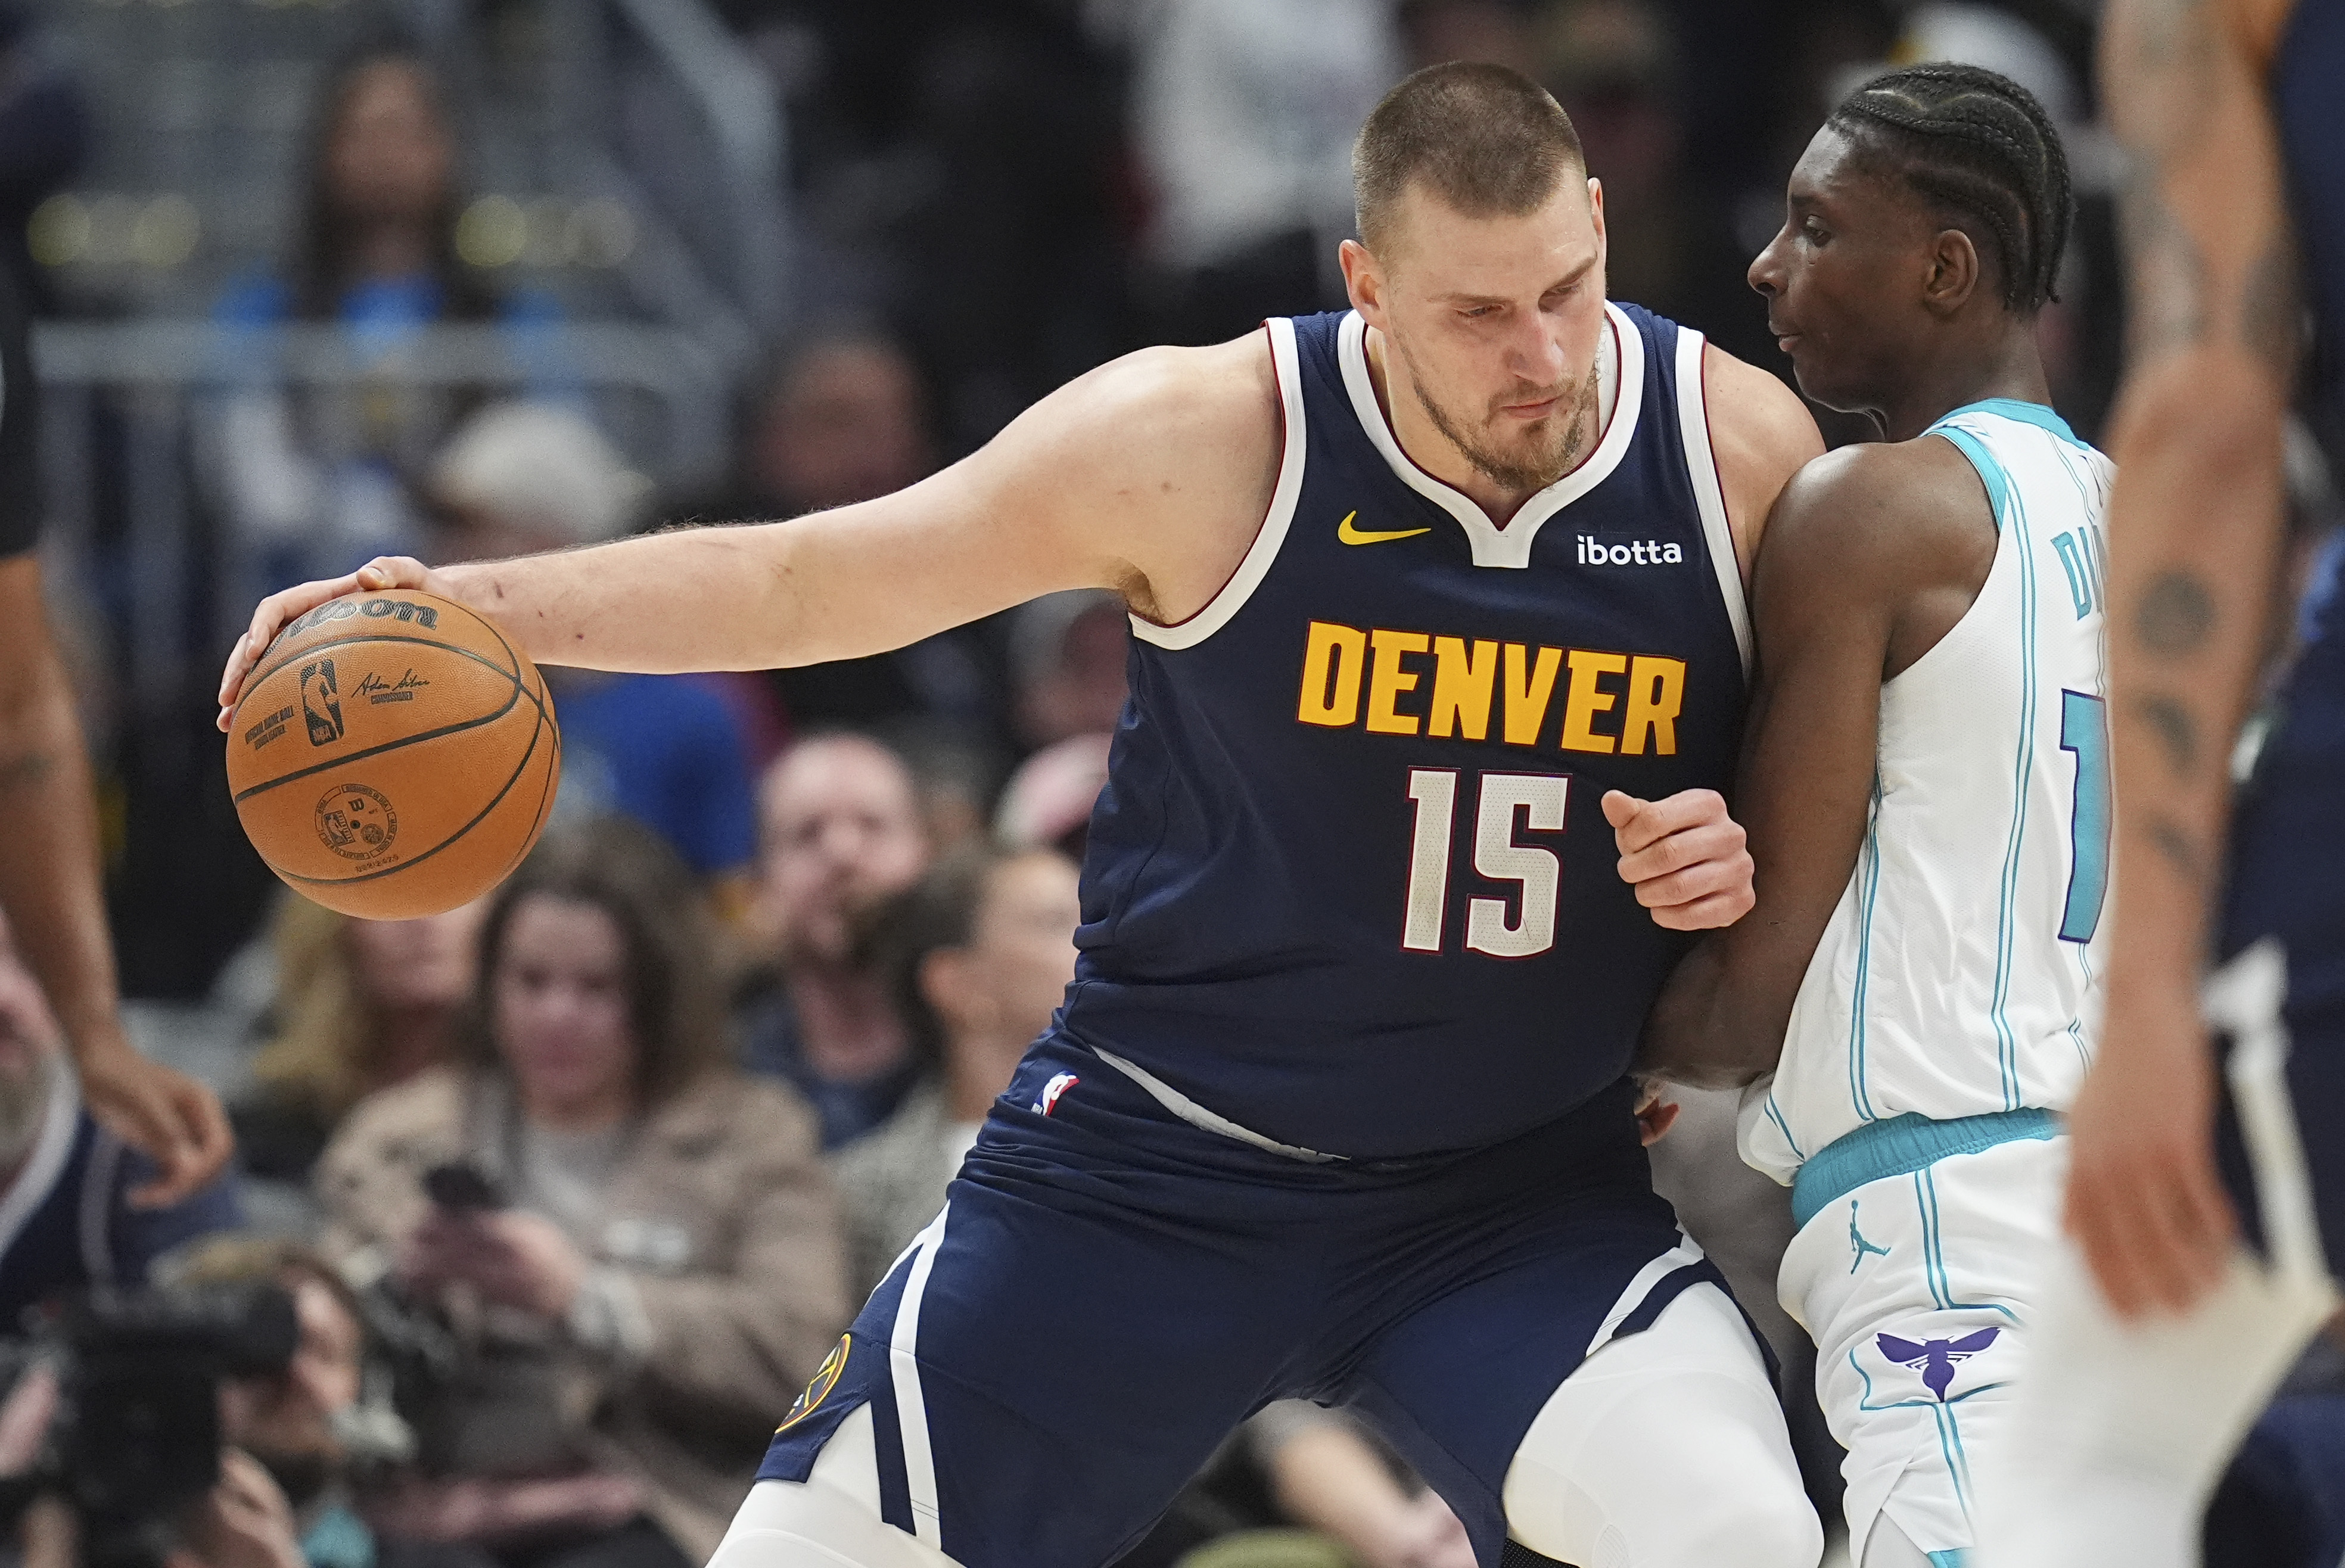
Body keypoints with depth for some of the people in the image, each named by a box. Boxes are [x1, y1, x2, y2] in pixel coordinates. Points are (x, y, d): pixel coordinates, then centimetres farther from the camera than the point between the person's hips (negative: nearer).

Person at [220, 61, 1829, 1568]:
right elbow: (808, 582, -2)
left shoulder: (1749, 451, -11)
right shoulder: (1206, 440, -15)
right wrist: (480, 602, -11)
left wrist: (1743, 855, -16)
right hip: (1160, 1163, 0)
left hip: (1524, 1187, 1)